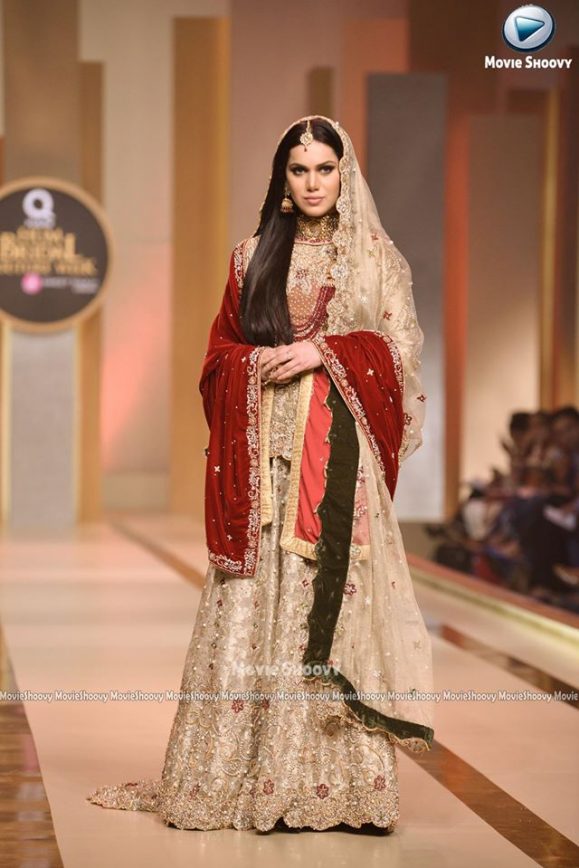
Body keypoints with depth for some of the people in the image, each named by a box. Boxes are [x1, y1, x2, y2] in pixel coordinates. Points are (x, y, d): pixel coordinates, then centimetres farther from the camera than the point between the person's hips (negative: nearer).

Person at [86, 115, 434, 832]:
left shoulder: (376, 256, 8)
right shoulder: (254, 255, 14)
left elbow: (400, 351, 2)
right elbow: (221, 351, 13)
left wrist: (321, 353, -11)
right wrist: (261, 361, -8)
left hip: (338, 447, -2)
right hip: (262, 448, 2)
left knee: (332, 595, -7)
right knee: (255, 602, -2)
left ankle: (334, 784, -4)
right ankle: (239, 776, 2)